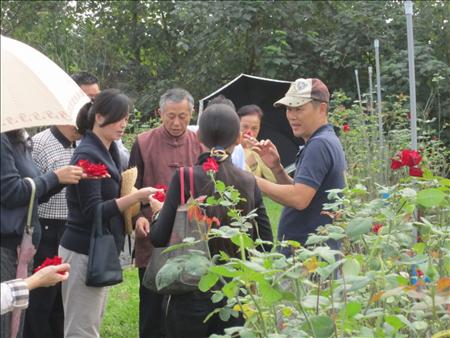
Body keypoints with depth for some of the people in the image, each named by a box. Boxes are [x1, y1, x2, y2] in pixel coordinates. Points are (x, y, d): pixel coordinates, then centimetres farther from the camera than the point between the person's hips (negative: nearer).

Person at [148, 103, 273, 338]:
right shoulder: (248, 182, -1)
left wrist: (159, 212, 9)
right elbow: (265, 242, 1)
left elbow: (159, 238, -10)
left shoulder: (185, 178, -11)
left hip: (192, 294, -3)